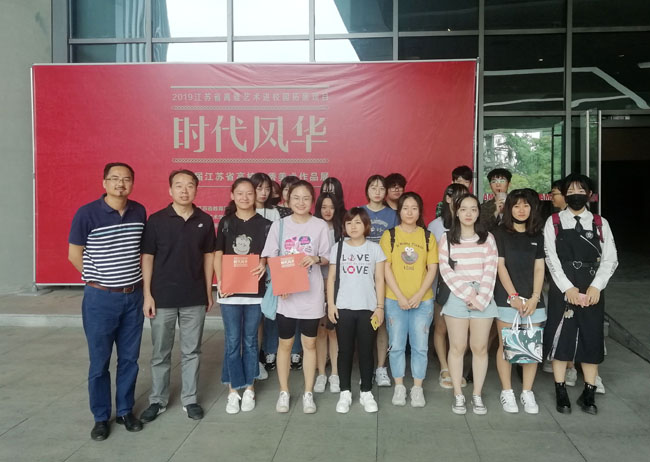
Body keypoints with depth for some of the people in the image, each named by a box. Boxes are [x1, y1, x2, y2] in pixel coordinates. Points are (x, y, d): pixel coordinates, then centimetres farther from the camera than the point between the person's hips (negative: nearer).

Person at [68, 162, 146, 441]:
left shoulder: (139, 212, 1)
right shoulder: (87, 214, -12)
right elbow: (74, 255, -4)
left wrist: (130, 277, 9)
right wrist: (99, 279, 1)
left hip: (133, 296, 4)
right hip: (100, 298, -3)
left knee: (129, 358, 12)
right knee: (99, 362, 7)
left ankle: (126, 411, 29)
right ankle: (101, 417, 23)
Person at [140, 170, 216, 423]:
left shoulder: (205, 221, 1)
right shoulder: (156, 220, -5)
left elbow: (208, 256, 8)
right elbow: (147, 258, -3)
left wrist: (209, 292, 7)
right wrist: (147, 295, -7)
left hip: (195, 298, 2)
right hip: (163, 297, -1)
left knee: (191, 351, 11)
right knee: (160, 353, 10)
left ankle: (190, 399, 25)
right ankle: (157, 400, 25)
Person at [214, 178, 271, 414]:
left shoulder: (264, 224, 2)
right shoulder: (225, 223, 4)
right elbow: (218, 255, 3)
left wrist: (263, 265, -18)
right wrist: (220, 282, -10)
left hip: (255, 290, 0)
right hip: (230, 290, 0)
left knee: (250, 340, 10)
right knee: (232, 341, 5)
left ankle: (249, 389, 22)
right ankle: (233, 391, 17)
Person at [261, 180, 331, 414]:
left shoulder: (320, 226, -2)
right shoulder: (279, 225, -1)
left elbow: (327, 258, 4)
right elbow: (269, 259, 0)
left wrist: (316, 259, -19)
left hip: (311, 294, 0)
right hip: (285, 294, 0)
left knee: (309, 343, 10)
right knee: (285, 343, 11)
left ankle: (308, 393, 23)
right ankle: (284, 392, 25)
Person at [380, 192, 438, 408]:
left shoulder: (428, 237, 6)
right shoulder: (389, 235, 2)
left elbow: (432, 269, 3)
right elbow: (386, 268, -3)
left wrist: (419, 295, -8)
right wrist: (400, 296, -10)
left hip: (422, 300, 1)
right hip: (395, 300, -1)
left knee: (420, 346, 4)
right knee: (396, 345, 5)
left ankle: (417, 388, 17)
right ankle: (399, 387, 18)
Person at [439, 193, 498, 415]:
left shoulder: (487, 238, 7)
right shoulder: (447, 238, 4)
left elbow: (490, 271, 0)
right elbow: (446, 271, -4)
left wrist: (481, 298, -11)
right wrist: (468, 294, -12)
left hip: (483, 298, 1)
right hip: (456, 297, -1)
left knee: (480, 348, 4)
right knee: (457, 347, 2)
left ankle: (477, 395, 14)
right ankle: (458, 396, 12)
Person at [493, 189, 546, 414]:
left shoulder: (537, 236, 12)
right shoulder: (500, 234, 2)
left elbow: (539, 269, 8)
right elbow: (500, 266, -3)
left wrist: (534, 298, -3)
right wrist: (513, 296, -10)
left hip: (532, 300, 3)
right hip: (506, 298, -3)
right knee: (505, 346, 0)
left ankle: (527, 392, 14)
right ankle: (507, 392, 11)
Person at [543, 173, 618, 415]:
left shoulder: (600, 223, 8)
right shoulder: (554, 222, 4)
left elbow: (610, 259, 1)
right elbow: (551, 258, -5)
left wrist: (596, 287, -12)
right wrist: (568, 288, -14)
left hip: (593, 290, 2)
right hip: (562, 289, -1)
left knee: (591, 338, 6)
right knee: (561, 337, 1)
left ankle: (589, 393, 18)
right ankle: (561, 392, 13)